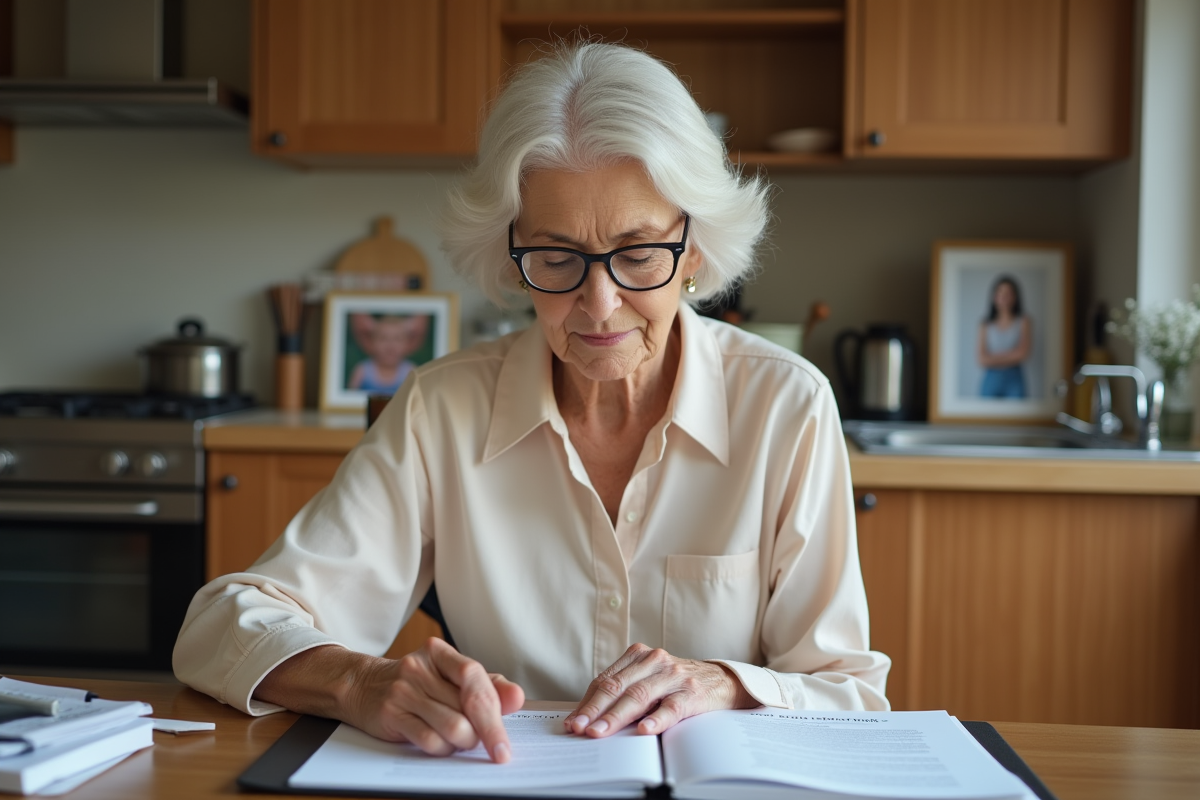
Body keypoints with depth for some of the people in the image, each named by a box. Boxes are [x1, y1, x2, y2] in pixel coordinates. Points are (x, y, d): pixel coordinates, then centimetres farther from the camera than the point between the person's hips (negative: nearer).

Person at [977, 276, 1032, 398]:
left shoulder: (1023, 322, 5)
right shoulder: (986, 326, 7)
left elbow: (1022, 353, -5)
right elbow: (983, 360, -1)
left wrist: (994, 358, -2)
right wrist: (1010, 357, -6)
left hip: (1014, 380, -1)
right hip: (991, 380, 1)